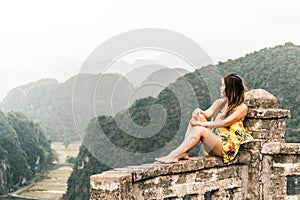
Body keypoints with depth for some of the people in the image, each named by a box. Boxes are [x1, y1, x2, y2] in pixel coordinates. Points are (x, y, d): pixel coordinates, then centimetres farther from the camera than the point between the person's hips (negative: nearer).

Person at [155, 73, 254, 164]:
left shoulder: (242, 108, -4)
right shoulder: (220, 102, 19)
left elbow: (225, 123, -17)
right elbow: (207, 114, 5)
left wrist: (203, 123, -20)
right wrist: (199, 112, -17)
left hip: (227, 146, -7)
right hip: (213, 139, 7)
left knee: (200, 129, -30)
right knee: (196, 117, -14)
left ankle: (174, 155, -32)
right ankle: (183, 152, -24)